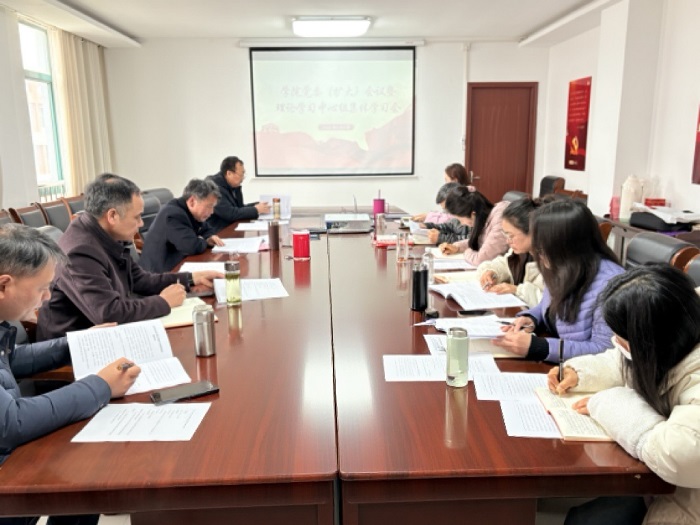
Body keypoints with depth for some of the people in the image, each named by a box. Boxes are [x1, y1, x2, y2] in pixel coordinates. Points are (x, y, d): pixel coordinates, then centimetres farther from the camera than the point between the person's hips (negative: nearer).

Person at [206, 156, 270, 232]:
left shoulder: (233, 186, 6)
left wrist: (258, 205, 0)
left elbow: (239, 208, 15)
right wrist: (255, 210, -15)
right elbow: (230, 214, -24)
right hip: (216, 233, -8)